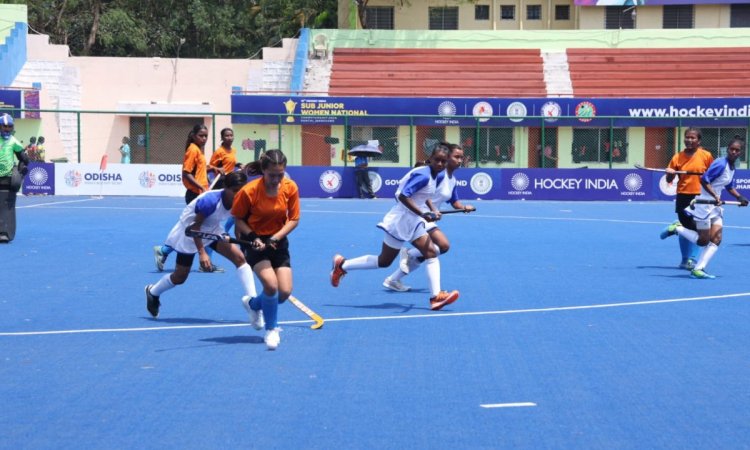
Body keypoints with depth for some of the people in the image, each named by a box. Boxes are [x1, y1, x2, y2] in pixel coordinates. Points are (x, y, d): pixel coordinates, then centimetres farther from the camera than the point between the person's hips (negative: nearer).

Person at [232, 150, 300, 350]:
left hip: (278, 242, 4)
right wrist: (253, 237, -23)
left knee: (284, 292, -4)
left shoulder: (290, 187, -12)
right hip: (255, 242, -4)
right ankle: (271, 330, 2)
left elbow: (293, 219, -5)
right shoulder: (249, 191, -21)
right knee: (271, 284, -23)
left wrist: (276, 237, -18)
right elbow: (238, 219, -8)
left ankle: (253, 304, 30)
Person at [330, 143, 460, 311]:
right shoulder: (423, 175, -23)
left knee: (431, 252, -2)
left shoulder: (434, 176, 6)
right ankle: (342, 265, 18)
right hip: (400, 220, -9)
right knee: (384, 261, 4)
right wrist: (422, 214, -34)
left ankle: (435, 297, -6)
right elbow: (403, 196, -30)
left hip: (413, 221, 9)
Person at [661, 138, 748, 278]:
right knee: (703, 241, -4)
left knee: (716, 240, -2)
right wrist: (715, 196, -30)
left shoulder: (732, 167, 10)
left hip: (715, 206, 9)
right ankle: (677, 228, 14)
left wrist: (740, 197, 12)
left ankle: (698, 269, -3)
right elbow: (704, 180, -24)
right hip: (704, 203, -9)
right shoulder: (720, 164, -18)